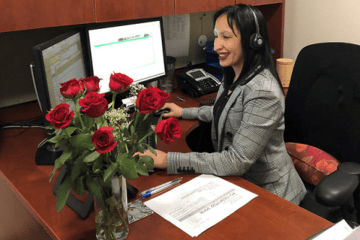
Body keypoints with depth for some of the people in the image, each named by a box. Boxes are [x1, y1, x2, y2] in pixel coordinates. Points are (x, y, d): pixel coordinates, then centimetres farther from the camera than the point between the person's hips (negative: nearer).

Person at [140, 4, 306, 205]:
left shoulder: (262, 92, -29)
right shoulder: (235, 76, 1)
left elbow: (238, 161, -30)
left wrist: (169, 161, -30)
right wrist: (184, 112, 21)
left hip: (267, 191, -8)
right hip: (240, 180, 8)